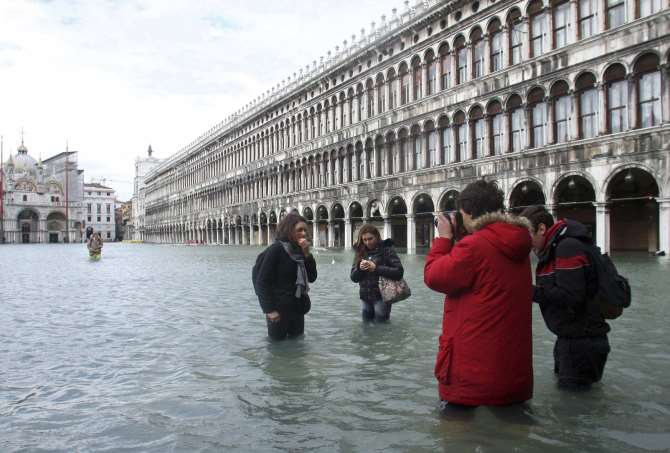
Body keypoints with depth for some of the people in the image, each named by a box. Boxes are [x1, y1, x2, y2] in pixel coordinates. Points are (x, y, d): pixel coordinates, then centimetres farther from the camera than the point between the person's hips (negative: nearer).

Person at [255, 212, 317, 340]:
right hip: (279, 309, -6)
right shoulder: (276, 250, -14)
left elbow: (312, 278, 1)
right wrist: (269, 309, -19)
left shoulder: (300, 251, 5)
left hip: (298, 308, 6)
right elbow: (262, 282, -15)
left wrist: (306, 253, -10)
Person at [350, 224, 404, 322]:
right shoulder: (361, 253, 7)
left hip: (382, 297, -5)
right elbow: (353, 278, 7)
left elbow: (399, 272, -14)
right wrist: (359, 268, -14)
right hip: (365, 298, 5)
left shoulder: (387, 250, -6)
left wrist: (376, 268, -19)